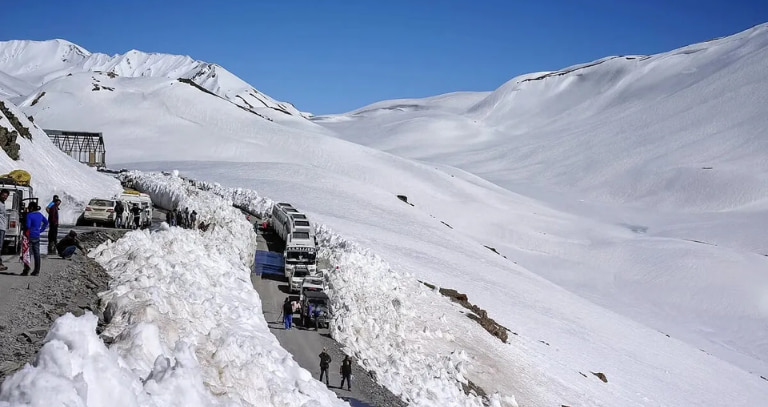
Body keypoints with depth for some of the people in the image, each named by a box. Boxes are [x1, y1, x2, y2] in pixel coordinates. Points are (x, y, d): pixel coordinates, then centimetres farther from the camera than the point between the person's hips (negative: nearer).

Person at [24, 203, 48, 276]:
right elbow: (46, 222, 21)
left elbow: (28, 226, -22)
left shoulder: (29, 215, -14)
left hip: (30, 236, -7)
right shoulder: (40, 214, 9)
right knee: (37, 254, 9)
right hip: (37, 237, 7)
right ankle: (37, 271, 12)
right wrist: (41, 230, 17)